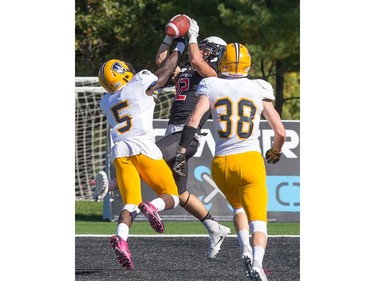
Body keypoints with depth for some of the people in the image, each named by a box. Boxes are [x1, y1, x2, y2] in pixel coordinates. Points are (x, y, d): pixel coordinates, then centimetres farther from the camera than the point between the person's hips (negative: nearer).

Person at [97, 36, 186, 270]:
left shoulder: (106, 102, 17)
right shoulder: (140, 84, 3)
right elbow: (166, 71, 16)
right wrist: (179, 48, 31)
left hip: (119, 152, 4)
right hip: (143, 148, -4)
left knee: (131, 204, 5)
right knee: (172, 197, 6)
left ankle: (121, 237, -24)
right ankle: (153, 207, -28)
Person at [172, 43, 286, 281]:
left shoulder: (211, 87, 4)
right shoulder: (259, 90, 5)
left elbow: (194, 120, -8)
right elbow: (280, 131, 7)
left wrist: (181, 153, -7)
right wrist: (275, 153, 27)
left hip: (221, 163, 2)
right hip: (250, 160, -2)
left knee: (238, 207, 28)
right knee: (258, 220, -3)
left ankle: (245, 249, 4)